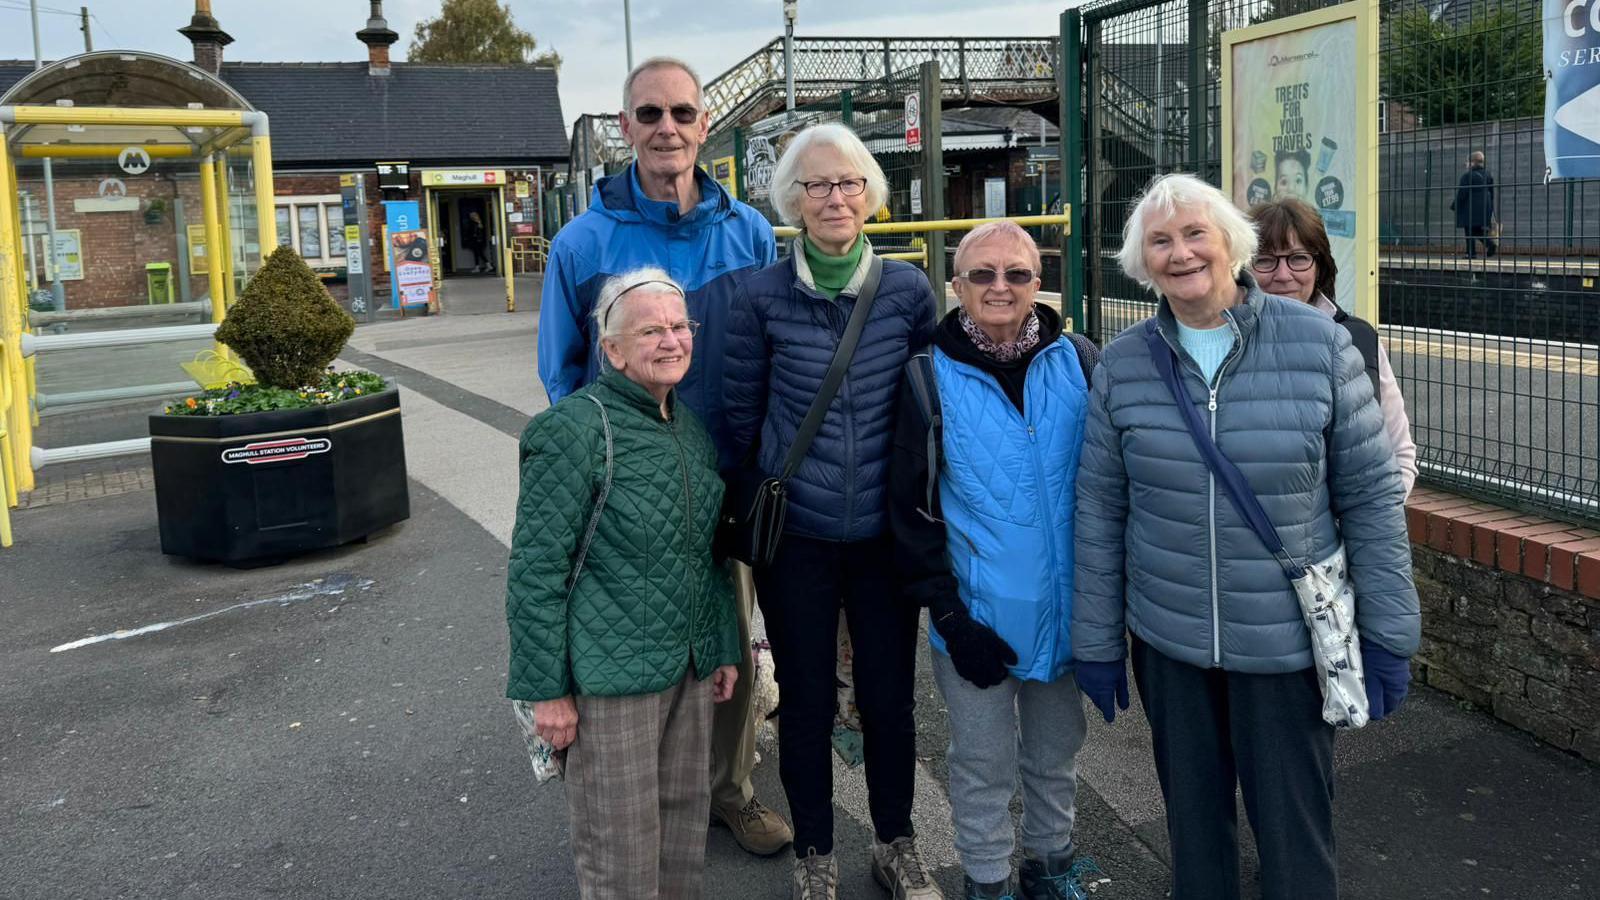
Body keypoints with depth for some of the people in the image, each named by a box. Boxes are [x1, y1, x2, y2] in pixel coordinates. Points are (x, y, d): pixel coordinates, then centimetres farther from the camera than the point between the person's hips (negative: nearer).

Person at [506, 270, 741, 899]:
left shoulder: (693, 428, 8)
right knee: (621, 848, 4)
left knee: (685, 819, 17)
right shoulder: (577, 430, -14)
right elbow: (535, 569, -13)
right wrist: (546, 690, -13)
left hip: (691, 670, 7)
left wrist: (725, 649, 17)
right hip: (613, 678, -6)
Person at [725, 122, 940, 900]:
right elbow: (742, 414, 1)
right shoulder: (762, 297, -7)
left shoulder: (908, 288, -2)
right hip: (796, 536, -1)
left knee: (890, 693, 13)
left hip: (886, 531, 2)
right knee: (805, 699, 12)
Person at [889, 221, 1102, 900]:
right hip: (978, 615, -2)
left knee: (1056, 751, 20)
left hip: (1065, 607, 2)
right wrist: (947, 613, -10)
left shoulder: (1079, 363, -3)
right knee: (983, 762, 12)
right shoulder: (929, 378, -8)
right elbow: (911, 509, -6)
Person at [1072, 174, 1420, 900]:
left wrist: (1388, 635, -4)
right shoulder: (1122, 364, -2)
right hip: (1166, 642, 2)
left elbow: (1370, 494, -4)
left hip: (1288, 642, -1)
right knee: (1192, 816, 17)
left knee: (1294, 827, 10)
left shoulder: (1319, 344, -7)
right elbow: (1099, 510, 1)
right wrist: (1095, 642, 3)